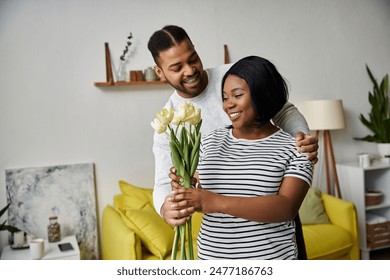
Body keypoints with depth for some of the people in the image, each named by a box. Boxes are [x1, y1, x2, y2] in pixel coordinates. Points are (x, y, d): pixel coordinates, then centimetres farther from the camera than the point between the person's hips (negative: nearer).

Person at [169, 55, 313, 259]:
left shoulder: (293, 148, -7)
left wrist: (218, 202, -27)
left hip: (270, 259, -3)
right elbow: (202, 196, 11)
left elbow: (287, 208, -19)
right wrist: (184, 190, -11)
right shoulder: (210, 142, 5)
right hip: (211, 257, 3)